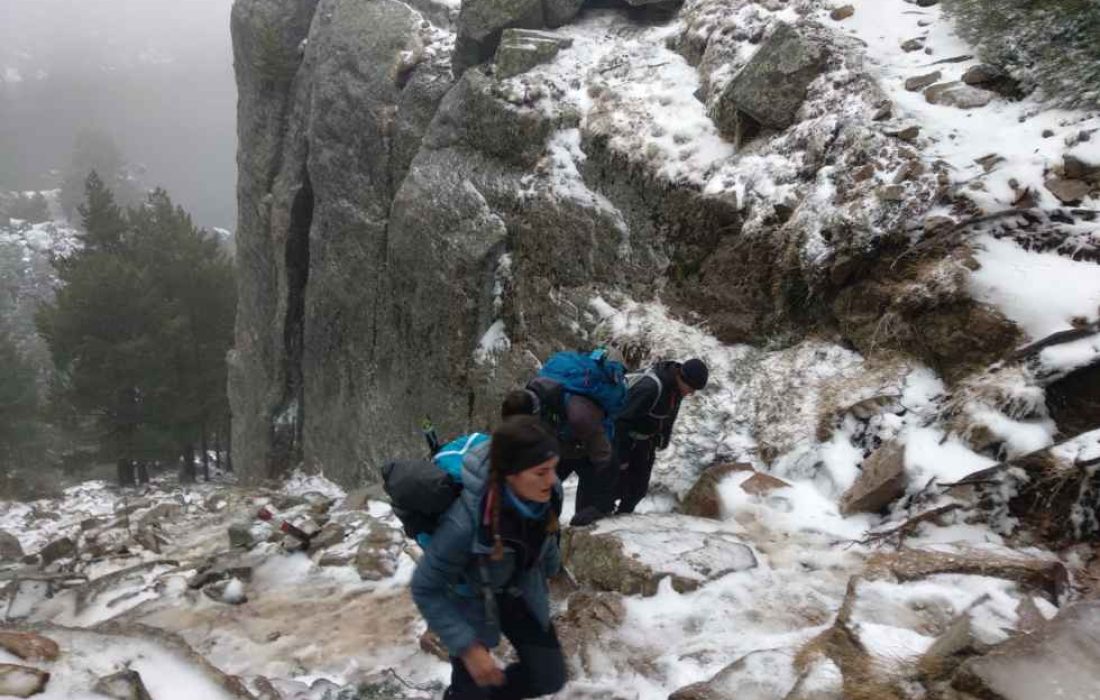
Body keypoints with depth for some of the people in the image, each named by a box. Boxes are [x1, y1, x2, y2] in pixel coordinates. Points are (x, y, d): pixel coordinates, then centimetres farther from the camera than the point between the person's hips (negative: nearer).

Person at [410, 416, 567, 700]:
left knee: (550, 677, 10)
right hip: (470, 600, -5)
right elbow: (425, 590, -27)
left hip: (520, 591, 5)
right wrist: (468, 647, -29)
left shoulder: (549, 493, -26)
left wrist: (550, 567, 18)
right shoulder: (465, 522, -41)